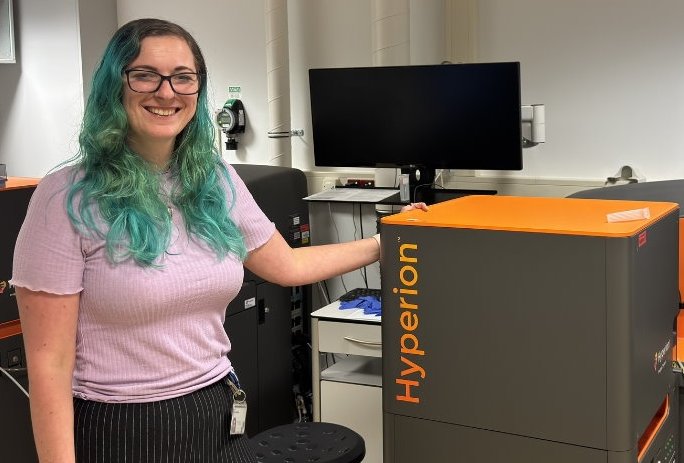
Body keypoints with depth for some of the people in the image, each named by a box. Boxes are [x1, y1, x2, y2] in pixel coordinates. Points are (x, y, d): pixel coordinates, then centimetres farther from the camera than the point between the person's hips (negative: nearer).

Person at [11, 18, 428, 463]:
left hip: (216, 416, 6)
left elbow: (288, 265, 16)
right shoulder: (68, 197, -14)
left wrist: (384, 243, 17)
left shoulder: (217, 181, 3)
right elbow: (50, 360, -14)